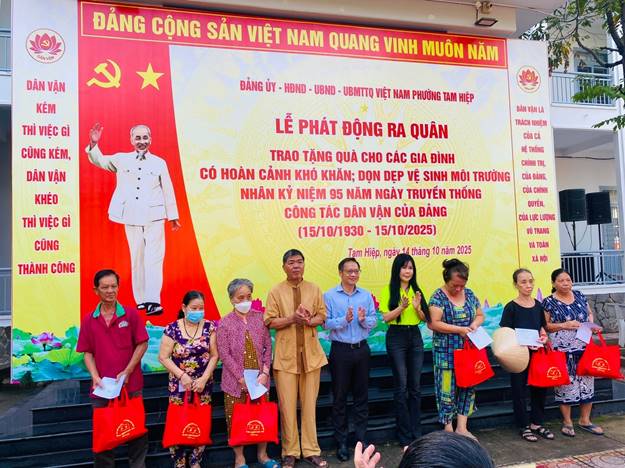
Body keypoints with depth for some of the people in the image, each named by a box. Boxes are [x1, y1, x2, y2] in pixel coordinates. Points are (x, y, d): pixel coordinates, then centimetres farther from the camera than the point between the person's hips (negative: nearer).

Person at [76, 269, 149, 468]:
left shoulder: (131, 315, -3)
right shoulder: (88, 320, 3)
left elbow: (142, 344, -2)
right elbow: (87, 353, 5)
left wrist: (127, 372, -9)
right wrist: (95, 376, -9)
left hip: (131, 385, -1)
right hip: (102, 386, 2)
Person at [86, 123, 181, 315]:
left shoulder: (159, 163, 6)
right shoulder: (122, 159, 8)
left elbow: (168, 190, 9)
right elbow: (99, 161, 10)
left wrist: (173, 216, 11)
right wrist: (94, 144, -10)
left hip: (154, 218, -2)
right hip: (131, 218, 2)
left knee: (154, 258, -9)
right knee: (137, 259, 6)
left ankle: (153, 301, -12)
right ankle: (141, 300, 14)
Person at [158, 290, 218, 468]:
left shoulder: (209, 327, -2)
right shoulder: (172, 329, -8)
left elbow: (214, 355, 0)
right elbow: (163, 357, -7)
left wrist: (204, 378, -10)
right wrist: (182, 375, -15)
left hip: (203, 384, 2)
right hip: (179, 385, -2)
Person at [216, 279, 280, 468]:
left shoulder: (260, 317, 4)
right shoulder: (225, 323, -3)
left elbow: (268, 347, 4)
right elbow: (224, 354, -8)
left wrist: (264, 373, -7)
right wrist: (242, 378, -13)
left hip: (260, 379, 2)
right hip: (236, 381, -2)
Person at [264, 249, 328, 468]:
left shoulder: (314, 289, 4)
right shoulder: (276, 291, -2)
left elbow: (322, 316, 5)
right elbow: (269, 321, -5)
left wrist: (308, 321, -15)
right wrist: (292, 318, -19)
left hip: (311, 353, 2)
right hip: (286, 355, -2)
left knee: (309, 404, 10)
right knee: (287, 405, 4)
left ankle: (311, 450, 22)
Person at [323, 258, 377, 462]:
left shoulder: (366, 295, 5)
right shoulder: (329, 295, -5)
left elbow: (373, 321, 3)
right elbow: (325, 323, -11)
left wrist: (364, 319, -18)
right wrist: (344, 319, -25)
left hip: (362, 349, 3)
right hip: (340, 350, -3)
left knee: (362, 395, 11)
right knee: (340, 397, 6)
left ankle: (361, 438, 25)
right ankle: (341, 442, 18)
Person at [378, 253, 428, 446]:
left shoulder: (416, 290, 10)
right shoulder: (389, 290, -3)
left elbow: (424, 318, 10)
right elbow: (386, 317, -10)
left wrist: (417, 308, -9)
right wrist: (402, 307, -24)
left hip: (415, 337, 5)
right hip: (396, 338, -4)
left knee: (415, 385, 10)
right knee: (401, 386, 1)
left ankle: (416, 432, 22)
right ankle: (404, 435, 12)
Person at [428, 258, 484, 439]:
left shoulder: (469, 294, 7)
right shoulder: (438, 297, -10)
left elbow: (480, 315, 16)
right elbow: (434, 323, -17)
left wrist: (475, 324, -6)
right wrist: (459, 330, -19)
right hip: (447, 352, -5)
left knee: (468, 386, 9)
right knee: (447, 389, 1)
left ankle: (462, 428, 21)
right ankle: (448, 430, 14)